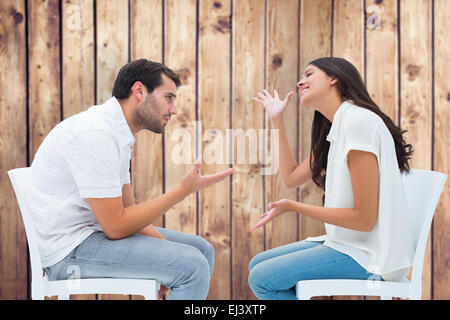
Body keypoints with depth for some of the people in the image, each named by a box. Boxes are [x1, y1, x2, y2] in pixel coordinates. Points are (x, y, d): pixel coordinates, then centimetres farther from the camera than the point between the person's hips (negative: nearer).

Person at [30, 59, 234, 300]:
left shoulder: (117, 133, 11)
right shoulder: (96, 133, -21)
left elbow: (127, 208, 12)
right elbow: (116, 226, -22)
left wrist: (165, 245, -4)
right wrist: (184, 190, -18)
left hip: (96, 230, 10)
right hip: (68, 250, -10)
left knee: (201, 250, 9)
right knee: (191, 265, -20)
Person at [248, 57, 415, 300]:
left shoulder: (358, 120, -18)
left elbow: (364, 219, -20)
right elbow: (290, 178, 20)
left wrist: (292, 206, -15)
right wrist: (276, 120, 22)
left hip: (371, 255, -10)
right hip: (346, 243, 10)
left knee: (262, 279, -15)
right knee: (257, 265, 9)